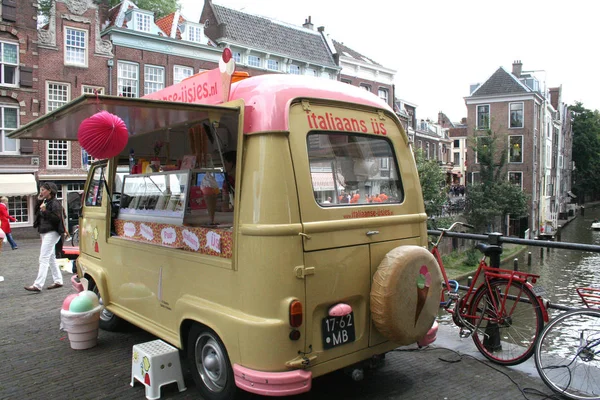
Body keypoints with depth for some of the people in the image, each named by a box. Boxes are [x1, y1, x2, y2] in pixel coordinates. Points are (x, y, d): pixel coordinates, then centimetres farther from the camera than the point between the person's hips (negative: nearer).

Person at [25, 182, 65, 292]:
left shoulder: (55, 203, -12)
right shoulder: (45, 202, 15)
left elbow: (57, 218, -20)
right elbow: (37, 213, 13)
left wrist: (45, 211, -24)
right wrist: (39, 201, 5)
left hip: (52, 233, -10)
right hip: (45, 233, 10)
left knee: (43, 259, -12)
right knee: (51, 258, 14)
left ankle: (38, 285, -14)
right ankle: (58, 281, 21)